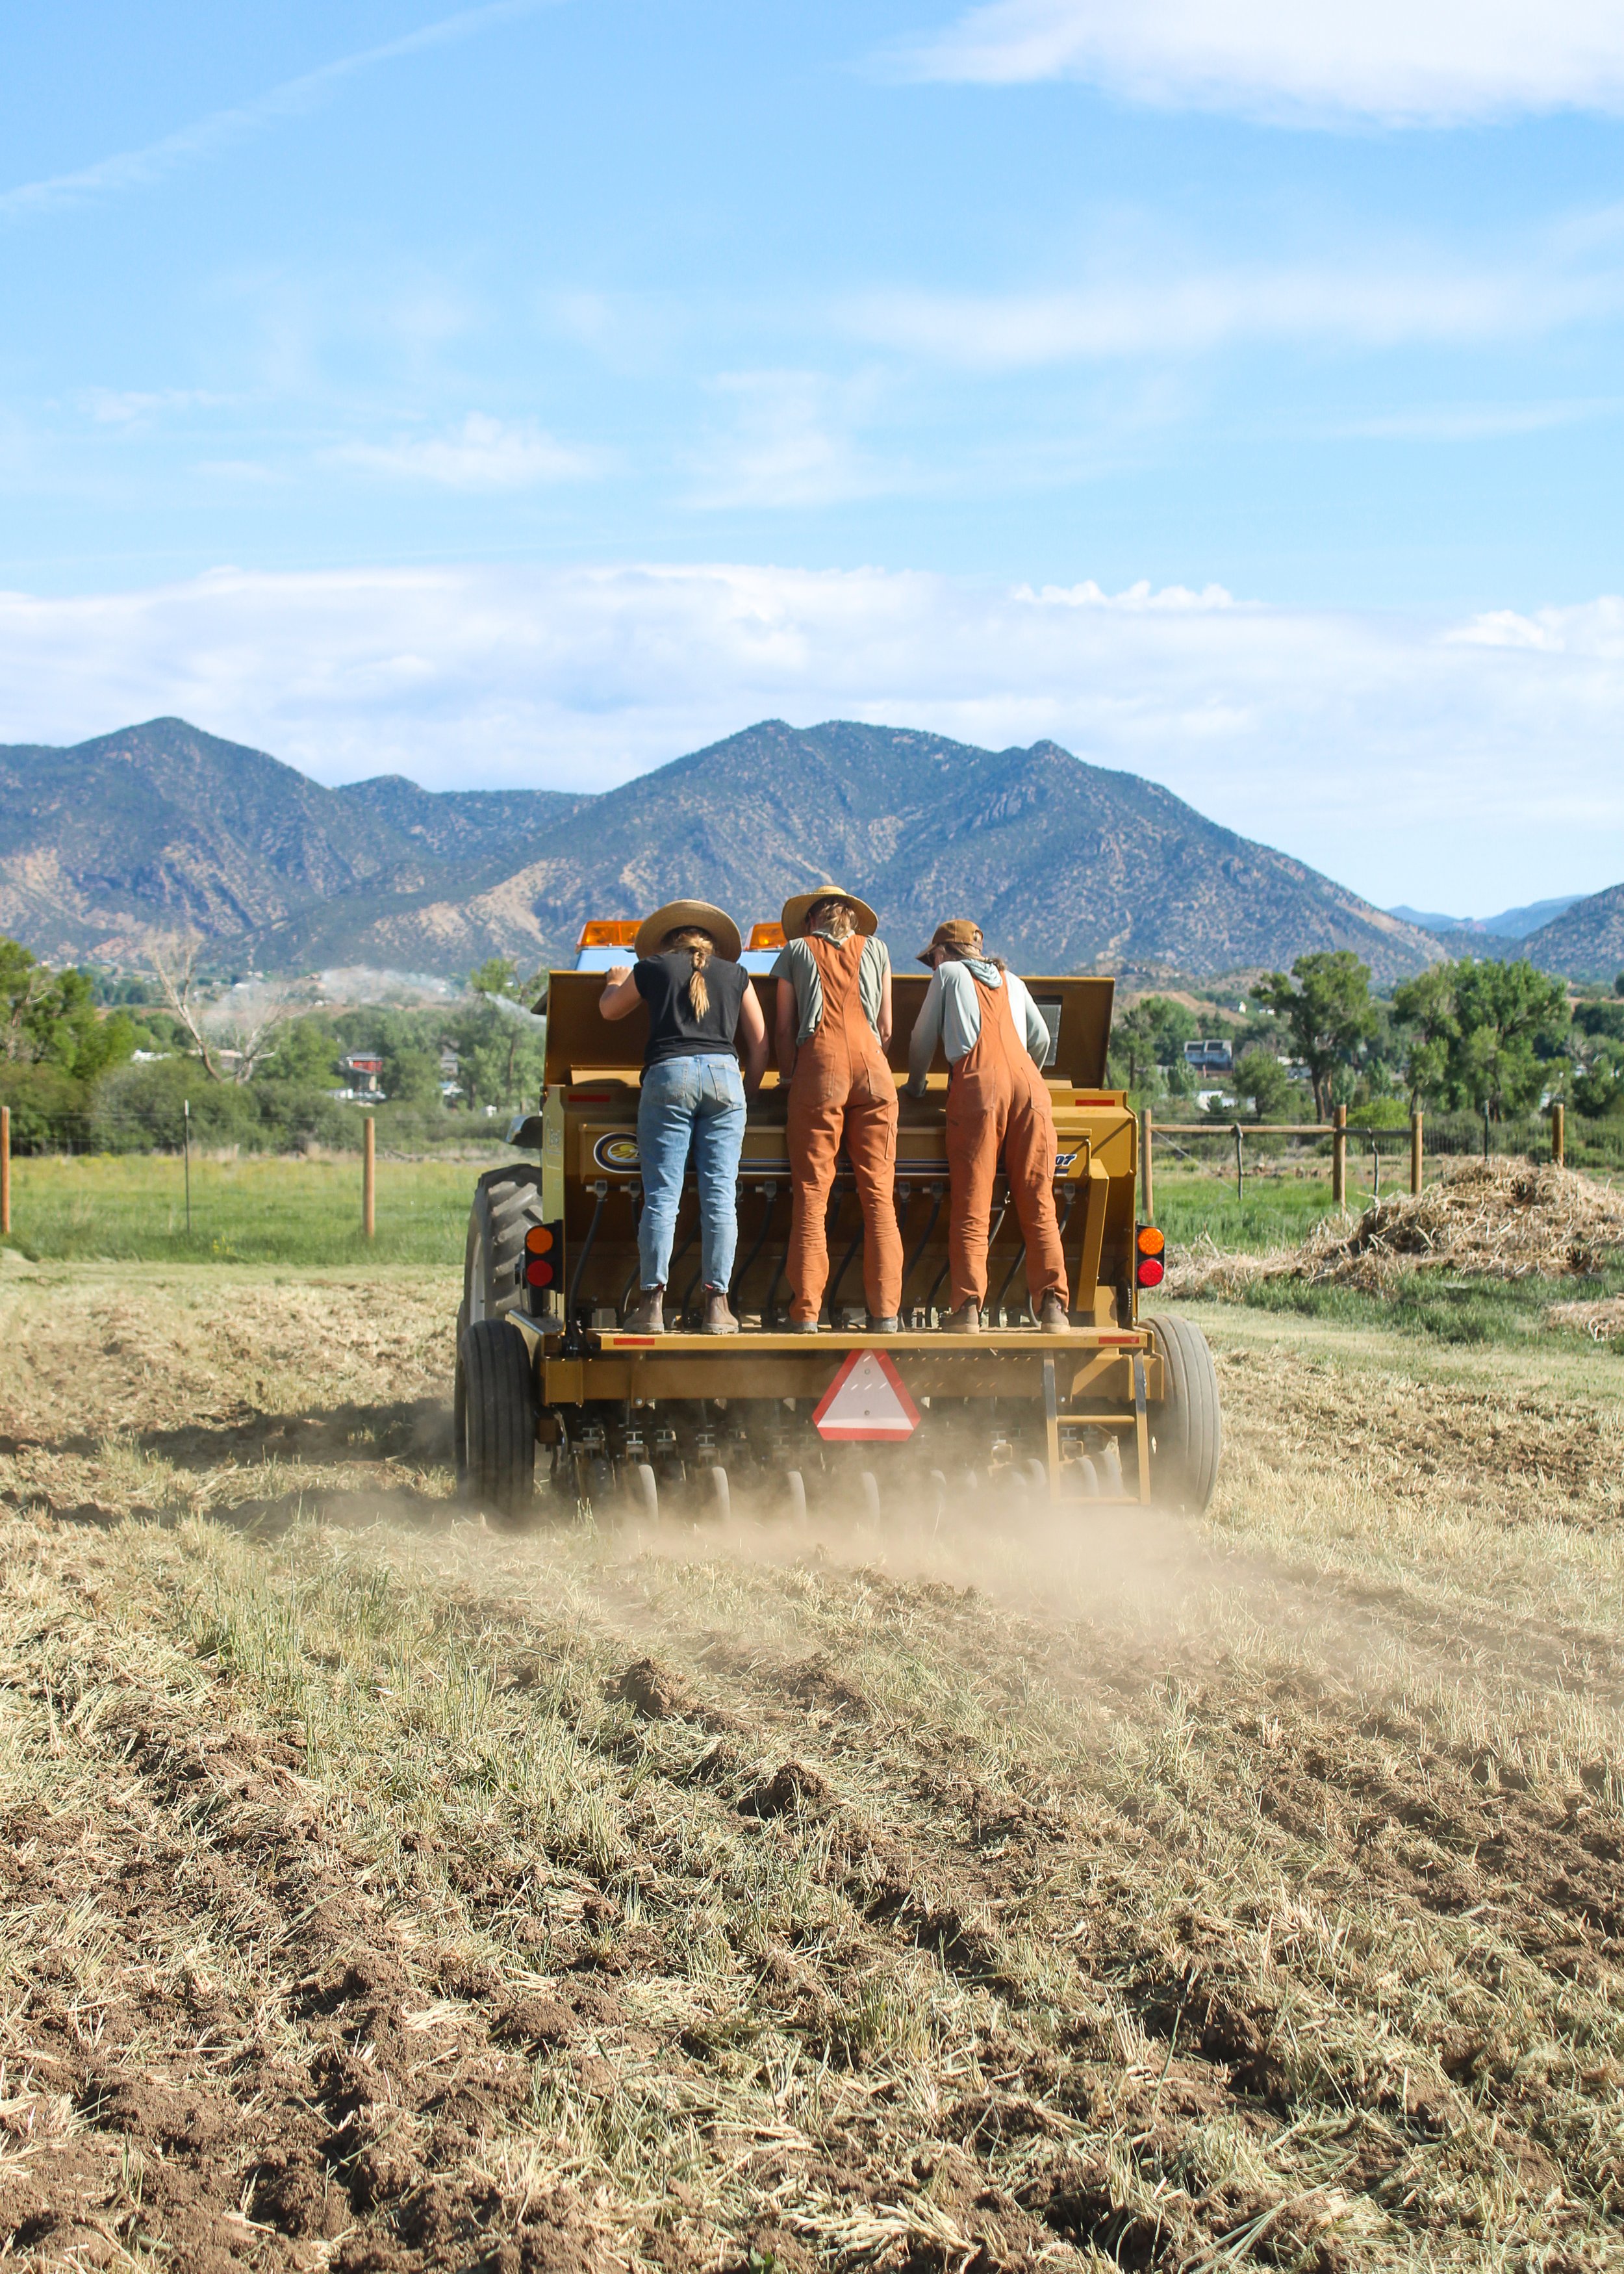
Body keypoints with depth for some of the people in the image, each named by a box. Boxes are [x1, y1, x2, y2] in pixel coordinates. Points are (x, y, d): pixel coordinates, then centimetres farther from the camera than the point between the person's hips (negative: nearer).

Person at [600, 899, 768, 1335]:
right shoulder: (735, 974, 20)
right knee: (720, 1195, -1)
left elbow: (609, 1009, 34)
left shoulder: (652, 967, 16)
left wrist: (617, 980, 54)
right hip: (724, 1074, 1)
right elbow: (759, 1043, 19)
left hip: (668, 1074, -1)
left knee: (661, 1195, -3)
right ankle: (717, 1305, -6)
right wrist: (748, 1093, 31)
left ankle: (652, 1303, -8)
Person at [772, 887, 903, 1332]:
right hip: (870, 1065, 1)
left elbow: (784, 1028, 13)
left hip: (819, 1065, -1)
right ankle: (885, 1311, -8)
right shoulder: (874, 949, 21)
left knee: (811, 1193, -5)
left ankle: (806, 1312, -12)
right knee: (878, 1194, -1)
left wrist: (789, 1077, 23)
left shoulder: (796, 950, 18)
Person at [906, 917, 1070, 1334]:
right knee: (1037, 1205, 0)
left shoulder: (949, 974, 20)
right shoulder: (1011, 981, 30)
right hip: (1029, 1084, 3)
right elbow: (1041, 1039, 32)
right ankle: (1051, 1304, -11)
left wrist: (915, 1085, 38)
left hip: (977, 1082, -3)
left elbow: (923, 1038, 22)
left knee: (971, 1207, -7)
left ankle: (968, 1307, -18)